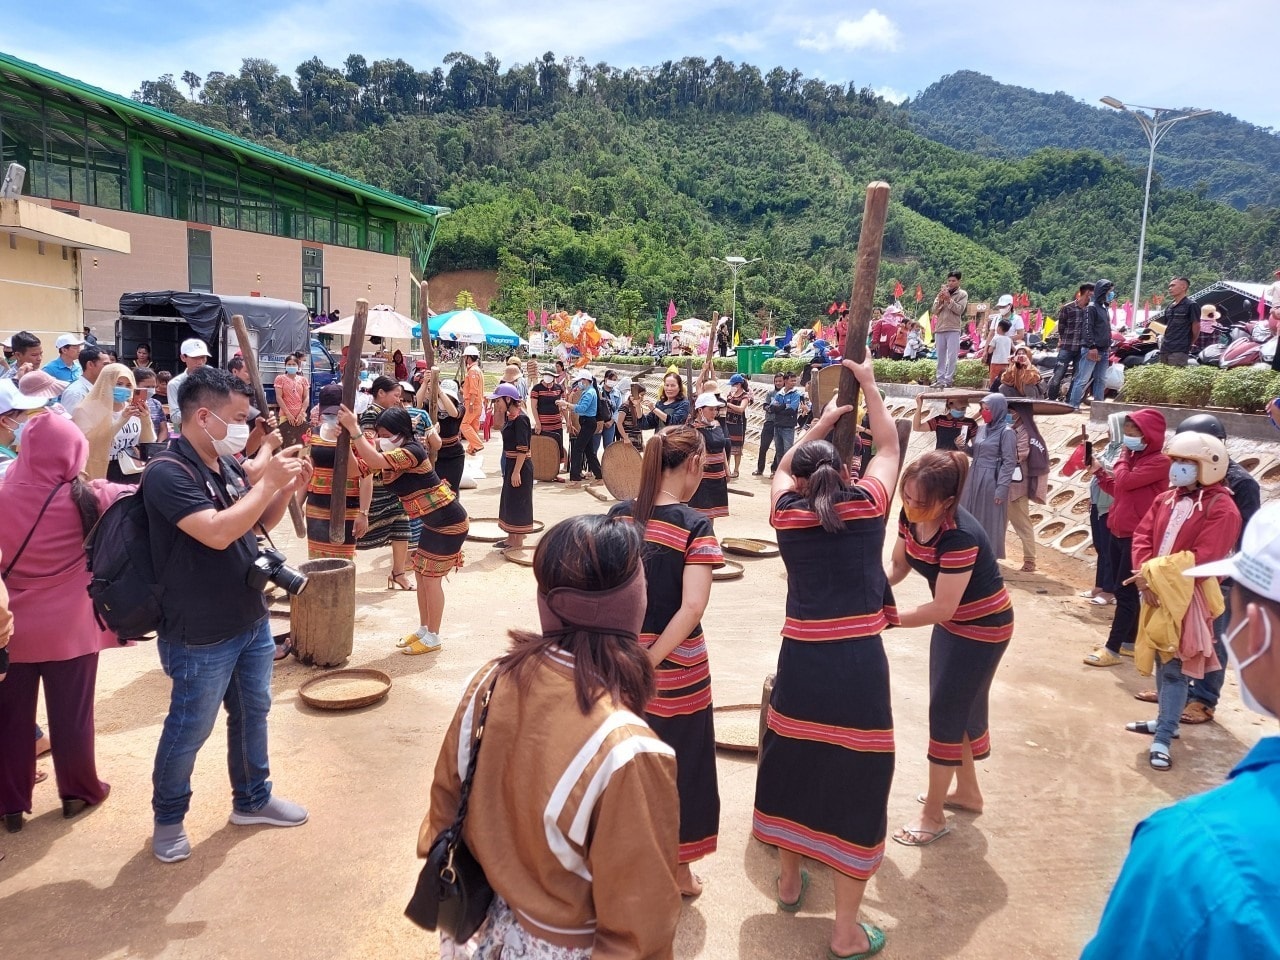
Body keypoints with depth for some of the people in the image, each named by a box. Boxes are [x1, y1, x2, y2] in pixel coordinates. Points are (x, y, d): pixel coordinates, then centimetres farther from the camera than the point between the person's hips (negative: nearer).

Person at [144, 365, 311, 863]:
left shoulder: (227, 464, 3)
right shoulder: (168, 472, -22)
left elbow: (258, 525, 14)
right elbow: (218, 533, -34)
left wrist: (287, 490, -4)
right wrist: (268, 482, -26)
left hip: (252, 621, 8)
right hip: (202, 637, -8)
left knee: (252, 713, 21)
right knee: (189, 730, 10)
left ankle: (252, 799, 40)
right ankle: (168, 817, 33)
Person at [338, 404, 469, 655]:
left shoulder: (411, 451, -23)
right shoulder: (396, 452, 6)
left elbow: (375, 461, -36)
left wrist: (353, 428, -32)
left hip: (450, 522, -10)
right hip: (434, 521, 10)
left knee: (431, 578, -1)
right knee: (421, 575, 14)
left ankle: (433, 637, 13)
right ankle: (423, 629, 29)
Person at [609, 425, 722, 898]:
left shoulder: (619, 515, -3)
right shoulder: (695, 526, -16)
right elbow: (691, 608, -26)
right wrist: (650, 661, -20)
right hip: (675, 668, -4)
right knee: (678, 762, 16)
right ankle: (677, 868, 33)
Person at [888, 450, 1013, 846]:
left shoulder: (960, 536, -35)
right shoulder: (911, 516, -14)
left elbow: (941, 609, -33)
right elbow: (898, 566, 0)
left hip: (983, 627, -8)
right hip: (953, 621, 8)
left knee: (946, 712, 0)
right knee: (957, 707, 20)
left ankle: (933, 815, 16)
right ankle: (968, 791, 41)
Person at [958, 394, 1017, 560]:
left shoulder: (1006, 431, -13)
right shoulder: (982, 428, 8)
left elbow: (1009, 462, -14)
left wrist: (1002, 488, -18)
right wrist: (964, 446, -4)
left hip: (991, 481, -7)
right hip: (974, 478, 7)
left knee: (989, 520, 3)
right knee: (971, 517, 14)